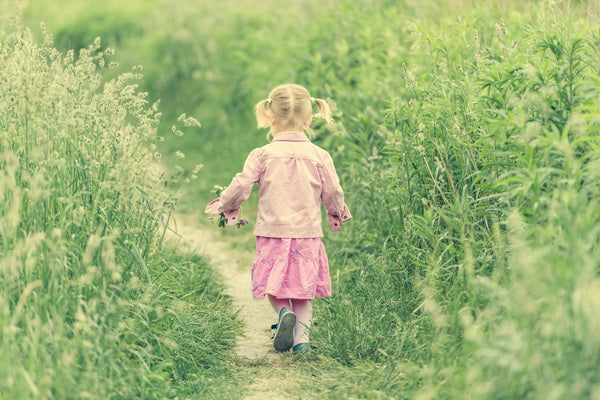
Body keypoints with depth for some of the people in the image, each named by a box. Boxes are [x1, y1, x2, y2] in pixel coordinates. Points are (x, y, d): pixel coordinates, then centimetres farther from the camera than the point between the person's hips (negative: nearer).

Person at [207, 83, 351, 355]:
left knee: (274, 287, 12)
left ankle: (284, 311, -16)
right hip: (308, 233, 1)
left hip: (271, 232, -1)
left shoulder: (261, 155, -5)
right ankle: (301, 337, 1)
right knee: (303, 289, 12)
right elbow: (333, 194, 4)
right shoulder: (320, 157, -1)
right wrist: (338, 214, 26)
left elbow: (240, 188, -6)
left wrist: (223, 205, 15)